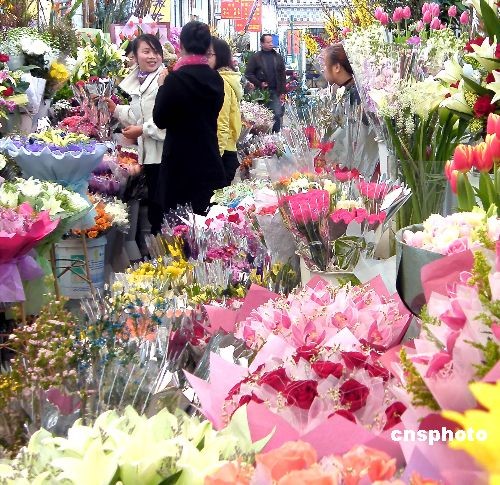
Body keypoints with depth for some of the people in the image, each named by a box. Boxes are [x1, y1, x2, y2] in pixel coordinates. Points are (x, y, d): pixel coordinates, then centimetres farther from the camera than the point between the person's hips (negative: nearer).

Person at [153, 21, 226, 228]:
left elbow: (160, 120, -9)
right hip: (210, 161, 6)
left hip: (181, 164, -6)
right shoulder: (216, 79, 2)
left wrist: (162, 86, 3)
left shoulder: (175, 79, -16)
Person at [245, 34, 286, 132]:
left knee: (278, 115, -4)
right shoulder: (255, 57, 1)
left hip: (275, 91, 2)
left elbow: (282, 76, 9)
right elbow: (248, 74, -2)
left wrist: (282, 91, 1)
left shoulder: (278, 57, 11)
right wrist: (259, 84, -11)